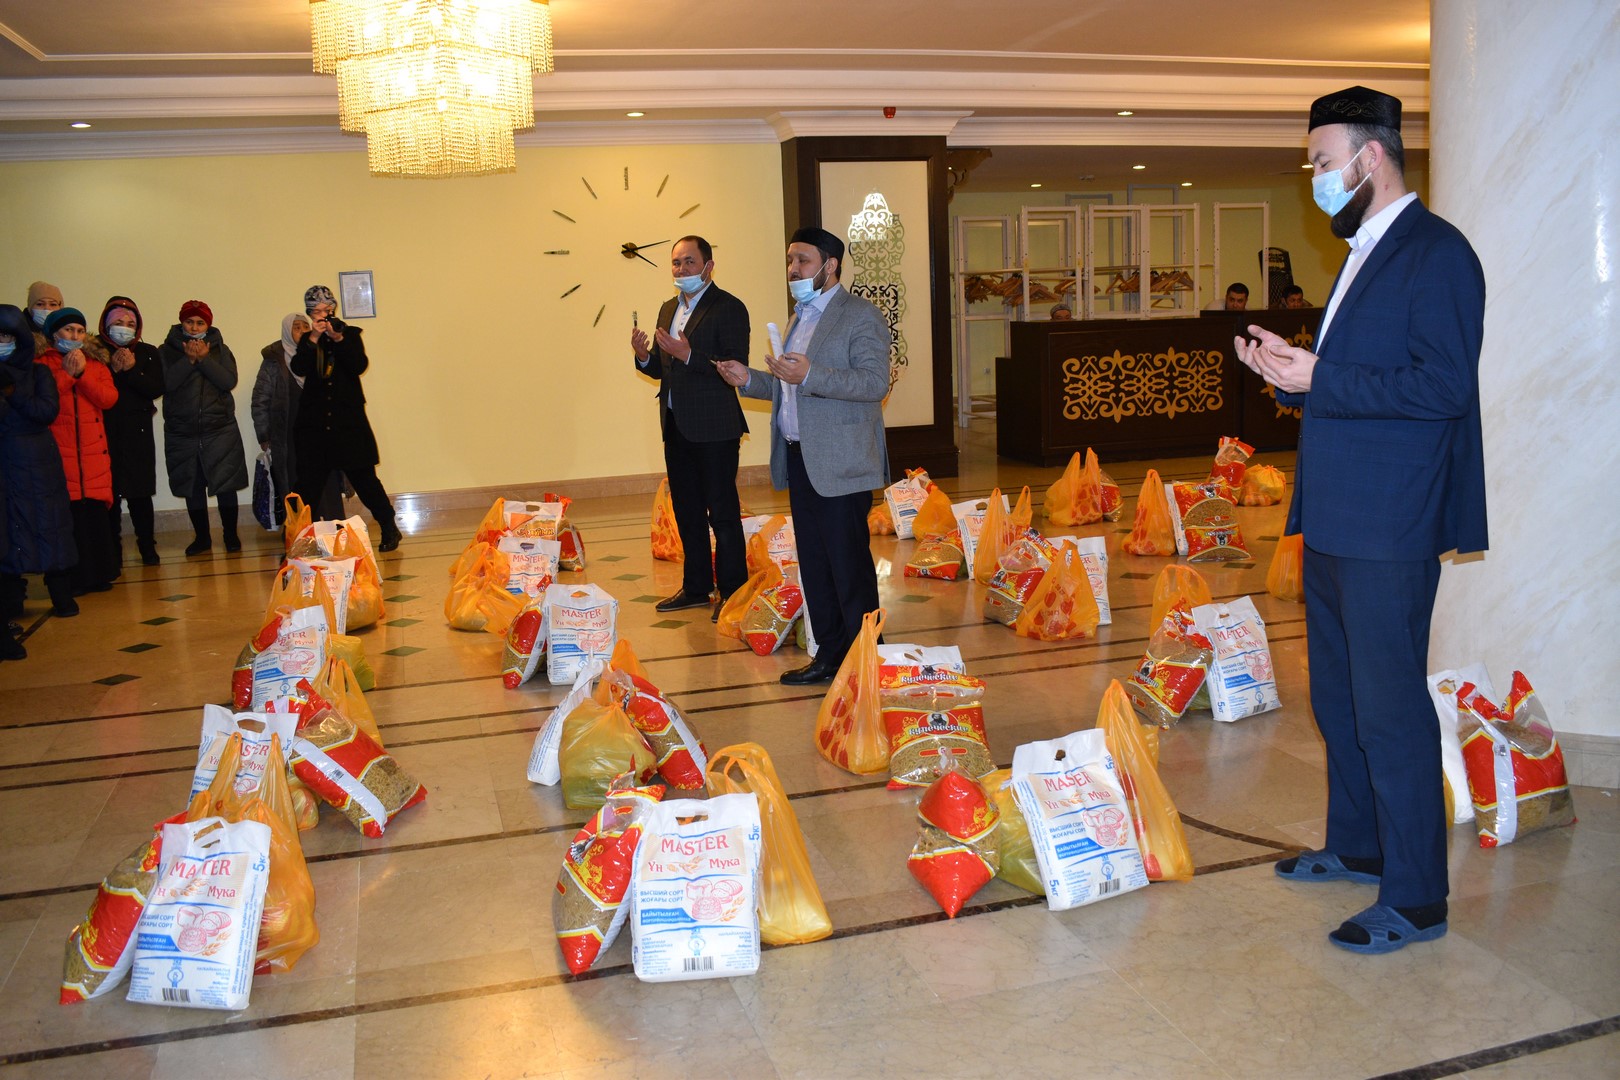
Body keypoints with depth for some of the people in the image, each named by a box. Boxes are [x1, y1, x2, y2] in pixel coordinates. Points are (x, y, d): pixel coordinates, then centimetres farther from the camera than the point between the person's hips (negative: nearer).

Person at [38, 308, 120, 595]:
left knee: (96, 514, 2)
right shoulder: (43, 364, 5)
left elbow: (108, 399, -1)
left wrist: (82, 372, -10)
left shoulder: (96, 365, 15)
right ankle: (73, 579, 4)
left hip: (94, 453, 3)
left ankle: (97, 574, 12)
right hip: (59, 453, -3)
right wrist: (67, 373, -12)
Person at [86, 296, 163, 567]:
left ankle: (147, 546, 15)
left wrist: (131, 370, -13)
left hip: (138, 433, 1)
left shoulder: (147, 353, 8)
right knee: (110, 495, -2)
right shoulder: (97, 351, 1)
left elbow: (157, 388, -4)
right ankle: (113, 553, 7)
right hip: (106, 432, -1)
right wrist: (113, 370, -18)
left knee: (140, 494, 3)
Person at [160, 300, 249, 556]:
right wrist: (189, 359, -16)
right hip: (182, 433, 1)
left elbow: (229, 381, -9)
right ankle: (202, 537, 20)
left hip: (220, 430, -1)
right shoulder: (167, 351, 4)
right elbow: (166, 383, -11)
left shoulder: (220, 349, 6)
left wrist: (204, 359, -15)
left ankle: (230, 535, 13)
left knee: (226, 485, -1)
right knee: (192, 488, 8)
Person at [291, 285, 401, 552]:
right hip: (314, 423, 2)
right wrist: (314, 339, -19)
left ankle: (389, 529, 12)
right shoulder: (307, 341, 9)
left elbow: (360, 366, -9)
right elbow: (299, 369, -8)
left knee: (363, 477, 0)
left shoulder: (350, 334, 6)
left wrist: (339, 339, -21)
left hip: (348, 420, -1)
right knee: (308, 482, 0)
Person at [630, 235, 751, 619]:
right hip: (676, 426, 8)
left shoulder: (728, 308, -9)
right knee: (687, 511, 15)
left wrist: (689, 355, -26)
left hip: (713, 428, -8)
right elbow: (661, 368, 17)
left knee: (722, 512, -1)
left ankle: (733, 592, 8)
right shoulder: (669, 309, 15)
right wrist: (644, 355, -4)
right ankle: (696, 587, 26)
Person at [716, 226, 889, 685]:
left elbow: (874, 383, -20)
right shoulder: (800, 318, 20)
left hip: (839, 464, -9)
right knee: (813, 565, 12)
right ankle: (828, 655, 22)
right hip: (800, 460, 9)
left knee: (849, 566, -4)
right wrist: (750, 380, 11)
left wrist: (809, 376, -29)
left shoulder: (861, 316, -8)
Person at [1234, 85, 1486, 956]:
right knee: (1337, 696, 19)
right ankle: (1356, 846, 35)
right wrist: (1291, 370, 6)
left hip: (1388, 526, -10)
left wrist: (1318, 379, -20)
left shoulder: (1435, 253, -11)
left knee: (1389, 706, -3)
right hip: (1333, 520, 10)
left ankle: (1414, 899, 9)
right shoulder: (1363, 255, 19)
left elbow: (1441, 386, -21)